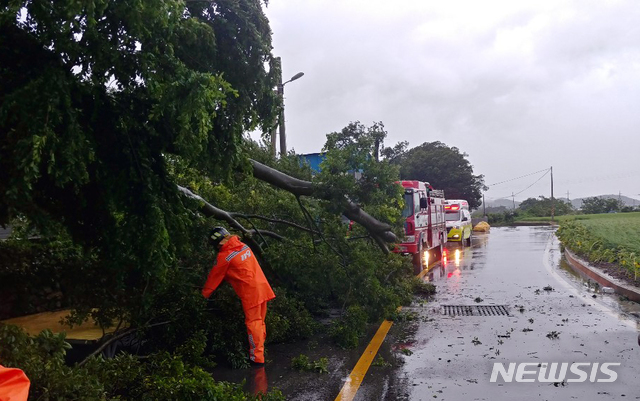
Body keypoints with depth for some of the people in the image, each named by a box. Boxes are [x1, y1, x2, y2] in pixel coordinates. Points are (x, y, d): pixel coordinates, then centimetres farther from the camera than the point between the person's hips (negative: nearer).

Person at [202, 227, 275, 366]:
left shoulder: (224, 256, -10)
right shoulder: (244, 246, 10)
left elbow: (214, 277, 1)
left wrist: (204, 294, 13)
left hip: (250, 293, -7)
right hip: (262, 288, 7)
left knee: (253, 323, -1)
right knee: (260, 321, 16)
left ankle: (257, 358, 3)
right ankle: (260, 349, 26)